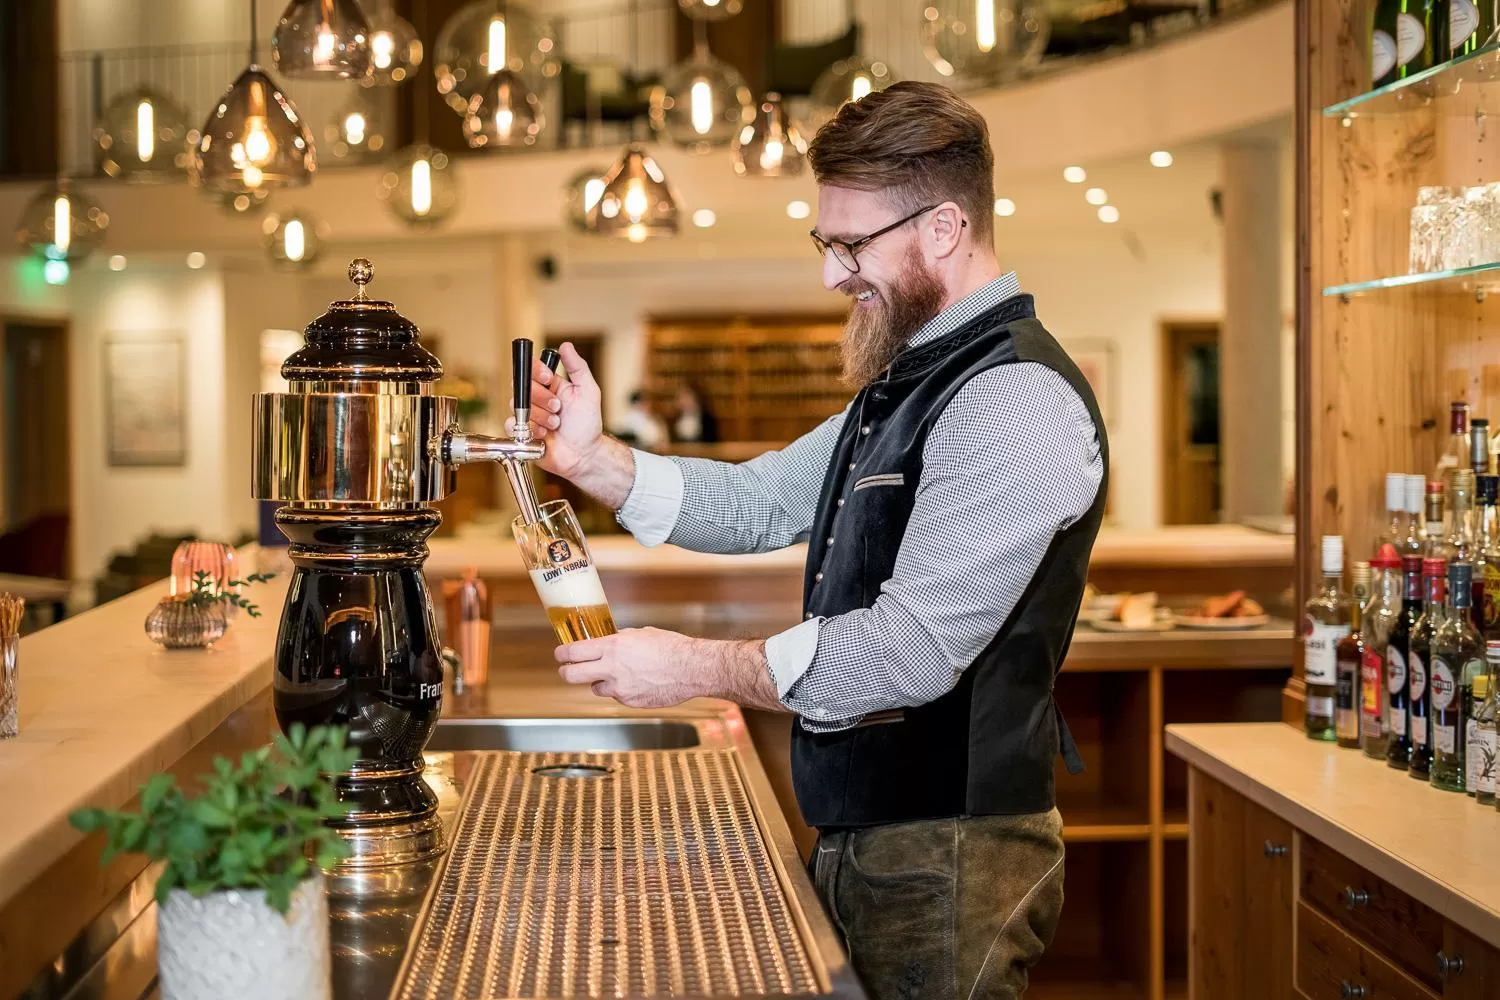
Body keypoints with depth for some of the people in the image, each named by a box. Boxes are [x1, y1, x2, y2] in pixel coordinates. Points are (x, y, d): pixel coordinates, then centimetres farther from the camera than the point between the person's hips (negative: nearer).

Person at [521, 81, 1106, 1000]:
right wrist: (595, 460, 0)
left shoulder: (1016, 401, -20)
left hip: (947, 856, -9)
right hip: (866, 836, 9)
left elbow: (913, 649, -26)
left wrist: (697, 667, -19)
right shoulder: (905, 388, 14)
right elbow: (763, 502, 14)